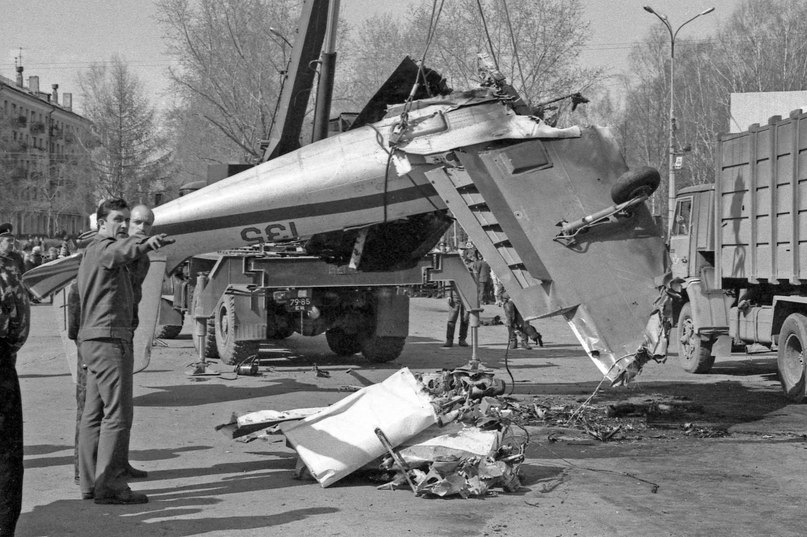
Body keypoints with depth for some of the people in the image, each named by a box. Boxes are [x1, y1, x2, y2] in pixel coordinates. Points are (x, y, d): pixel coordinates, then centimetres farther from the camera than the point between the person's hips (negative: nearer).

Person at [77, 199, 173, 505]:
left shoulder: (90, 252, 22)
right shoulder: (104, 248, -10)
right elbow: (124, 250, -35)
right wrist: (147, 244, -54)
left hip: (92, 340, 11)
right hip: (109, 338, -11)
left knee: (94, 413, 10)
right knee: (117, 414, -12)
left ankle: (90, 482, 14)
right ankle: (109, 485, -13)